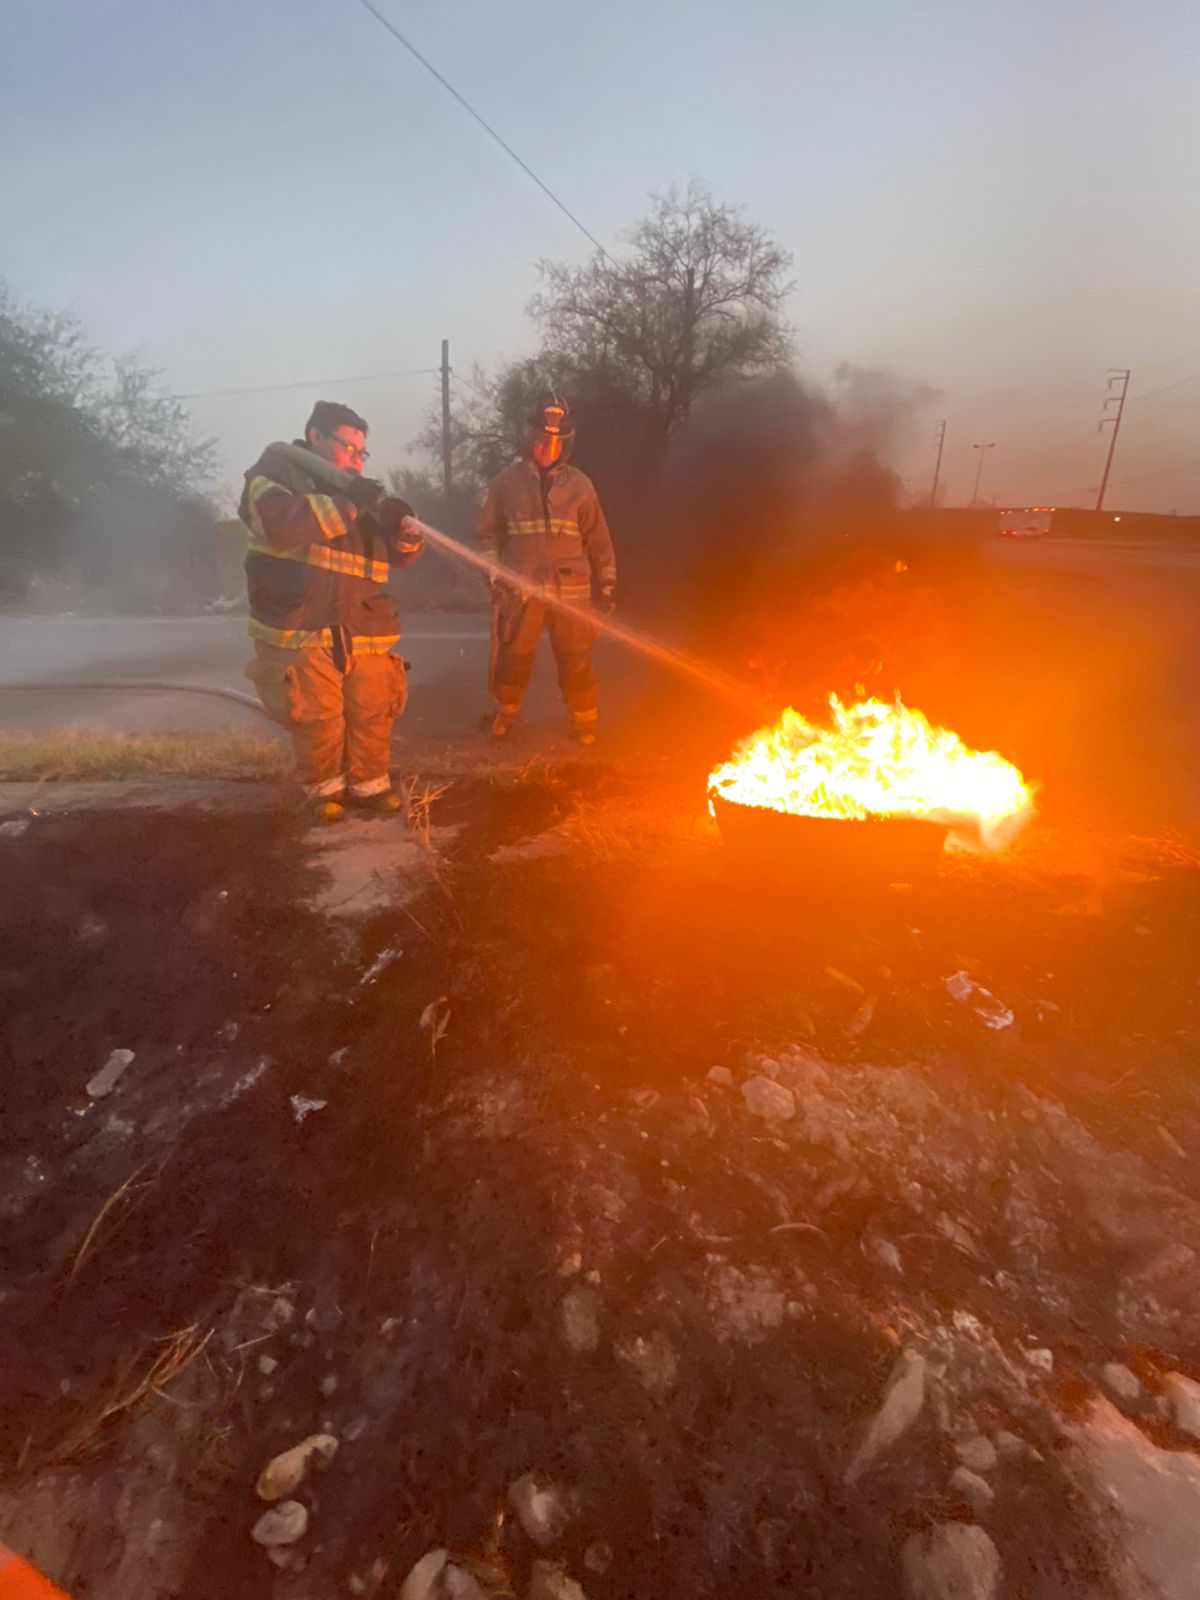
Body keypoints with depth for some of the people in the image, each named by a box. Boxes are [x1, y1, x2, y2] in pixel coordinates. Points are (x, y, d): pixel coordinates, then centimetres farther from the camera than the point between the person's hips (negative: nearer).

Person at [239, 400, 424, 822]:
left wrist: (405, 529, -7)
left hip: (362, 625, 5)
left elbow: (399, 555, 17)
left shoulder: (364, 489, 18)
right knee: (317, 717, -4)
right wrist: (345, 503, -18)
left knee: (373, 710, 2)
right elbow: (278, 523, -19)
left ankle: (369, 783, 21)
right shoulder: (277, 468, 2)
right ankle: (322, 788, 17)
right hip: (299, 625, -4)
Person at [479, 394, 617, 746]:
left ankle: (585, 722, 15)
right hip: (519, 587, 0)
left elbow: (597, 537, 11)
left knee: (577, 659, -1)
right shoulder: (508, 481, 7)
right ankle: (505, 713, 28)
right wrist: (493, 572, 1)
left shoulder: (578, 484, 8)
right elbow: (489, 531, 11)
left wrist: (607, 582, 8)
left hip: (570, 588, 0)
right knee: (513, 657, 5)